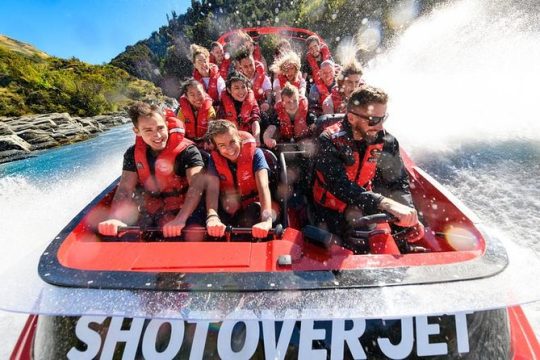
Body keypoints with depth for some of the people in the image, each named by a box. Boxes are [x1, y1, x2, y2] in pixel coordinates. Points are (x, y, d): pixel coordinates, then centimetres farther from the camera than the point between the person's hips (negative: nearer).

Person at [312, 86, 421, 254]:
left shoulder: (385, 141, -8)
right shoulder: (330, 141, -22)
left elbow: (399, 181, 0)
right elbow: (339, 185, -35)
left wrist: (409, 212, -18)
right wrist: (385, 203, -45)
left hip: (363, 208, 4)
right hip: (330, 212, -3)